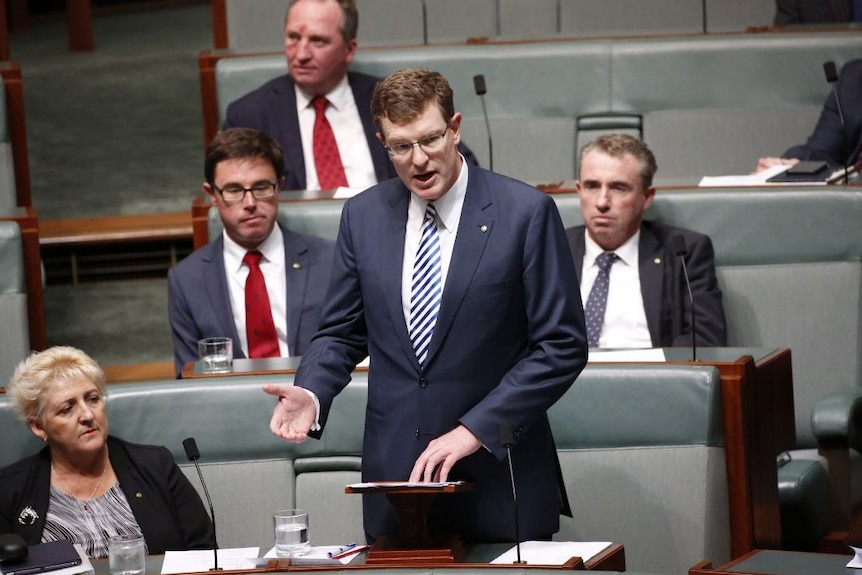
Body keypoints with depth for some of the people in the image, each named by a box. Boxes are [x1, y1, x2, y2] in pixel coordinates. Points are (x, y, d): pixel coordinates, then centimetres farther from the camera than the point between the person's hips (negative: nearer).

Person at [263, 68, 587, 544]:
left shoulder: (525, 212, -7)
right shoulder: (363, 215, 6)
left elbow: (562, 346, -8)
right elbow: (342, 332, 14)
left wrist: (474, 429, -15)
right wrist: (311, 394, -8)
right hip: (394, 477, 3)